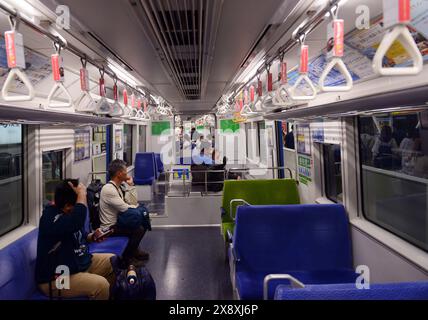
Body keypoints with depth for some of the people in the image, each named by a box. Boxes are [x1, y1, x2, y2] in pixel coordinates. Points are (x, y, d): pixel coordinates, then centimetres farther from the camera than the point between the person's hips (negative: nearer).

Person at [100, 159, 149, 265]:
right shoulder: (108, 189, -24)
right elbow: (125, 208, -24)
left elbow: (133, 203, 1)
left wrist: (130, 185, -7)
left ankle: (134, 250, 23)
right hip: (110, 228, -9)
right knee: (139, 229, -20)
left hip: (117, 221, 9)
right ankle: (126, 256, 0)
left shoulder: (120, 186, 4)